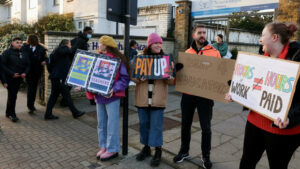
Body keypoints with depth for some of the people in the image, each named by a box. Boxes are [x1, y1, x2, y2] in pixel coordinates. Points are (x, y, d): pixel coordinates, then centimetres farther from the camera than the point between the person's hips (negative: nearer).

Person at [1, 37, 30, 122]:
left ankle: (8, 112, 29)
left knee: (12, 95, 15)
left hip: (19, 78, 5)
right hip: (10, 78, -5)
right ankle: (12, 114, 6)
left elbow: (27, 65, 13)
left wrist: (25, 72, -5)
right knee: (12, 96, -6)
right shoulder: (7, 52, -7)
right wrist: (12, 73, -18)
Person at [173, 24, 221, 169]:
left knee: (206, 127, 7)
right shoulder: (187, 52, 8)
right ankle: (184, 151, 34)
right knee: (185, 124, 14)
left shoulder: (214, 52, 0)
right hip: (188, 94, 3)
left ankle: (206, 155, 27)